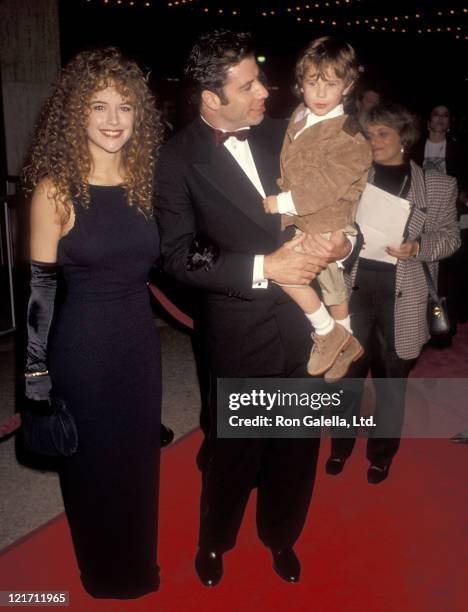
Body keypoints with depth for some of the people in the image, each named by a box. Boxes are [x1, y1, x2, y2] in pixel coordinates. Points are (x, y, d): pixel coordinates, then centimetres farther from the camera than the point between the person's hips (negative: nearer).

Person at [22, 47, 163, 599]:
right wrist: (36, 374, -12)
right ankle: (104, 577, 41)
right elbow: (39, 288, -11)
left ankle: (139, 569, 45)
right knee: (93, 466, 14)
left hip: (141, 342, 5)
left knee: (139, 463, 19)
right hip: (82, 348, -4)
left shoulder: (143, 180, 3)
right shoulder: (55, 188, -11)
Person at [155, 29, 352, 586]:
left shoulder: (281, 134, 3)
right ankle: (214, 540, 43)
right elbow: (178, 254, -14)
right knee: (233, 445, 14)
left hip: (306, 318, 4)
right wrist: (263, 268, -21)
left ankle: (280, 535, 46)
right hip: (241, 330, -4)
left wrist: (339, 240, -10)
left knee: (297, 441, 19)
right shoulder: (180, 158, -9)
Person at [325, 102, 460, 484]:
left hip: (402, 295, -1)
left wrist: (417, 247, -16)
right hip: (355, 288, 1)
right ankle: (341, 444, 32)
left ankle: (382, 451, 32)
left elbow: (450, 237, 1)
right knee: (348, 369, 11)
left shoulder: (439, 185, -1)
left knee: (392, 375, 12)